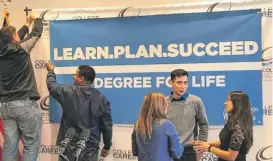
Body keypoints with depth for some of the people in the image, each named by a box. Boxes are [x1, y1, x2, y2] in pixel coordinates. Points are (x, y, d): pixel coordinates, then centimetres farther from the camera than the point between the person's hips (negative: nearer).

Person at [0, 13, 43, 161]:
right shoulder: (21, 49, -8)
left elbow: (15, 40, 24)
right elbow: (36, 33, 5)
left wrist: (27, 24, 38)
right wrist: (37, 20, 26)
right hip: (25, 104, -6)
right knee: (31, 145, 2)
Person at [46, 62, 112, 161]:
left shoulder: (68, 92, -9)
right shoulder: (101, 99, -4)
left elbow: (52, 85, 12)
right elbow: (107, 125, -2)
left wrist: (51, 71, 32)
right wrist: (107, 146, 11)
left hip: (70, 146, -1)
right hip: (91, 147, 1)